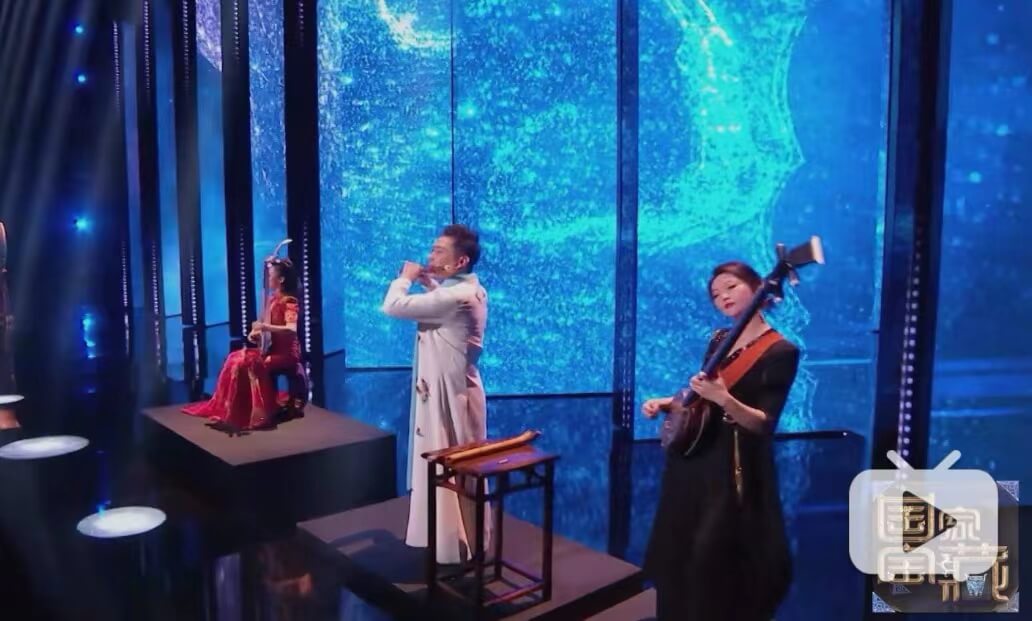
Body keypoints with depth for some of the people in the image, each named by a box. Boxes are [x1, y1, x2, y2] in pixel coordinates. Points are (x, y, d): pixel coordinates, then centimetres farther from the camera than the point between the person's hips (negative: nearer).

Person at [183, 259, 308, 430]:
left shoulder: (289, 301, -15)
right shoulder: (272, 299, 11)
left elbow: (292, 329, -30)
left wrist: (264, 327, -34)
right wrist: (257, 332, 1)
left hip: (286, 353, -9)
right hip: (271, 349, 9)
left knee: (251, 363, -27)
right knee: (235, 359, -2)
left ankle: (257, 413, -23)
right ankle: (228, 409, 0)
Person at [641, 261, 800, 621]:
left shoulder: (780, 352, -13)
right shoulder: (719, 339, 8)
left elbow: (763, 423, -20)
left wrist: (724, 399, -35)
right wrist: (667, 403, 3)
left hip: (732, 471, -7)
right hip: (691, 461, 7)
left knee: (716, 570, 0)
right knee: (675, 558, 18)